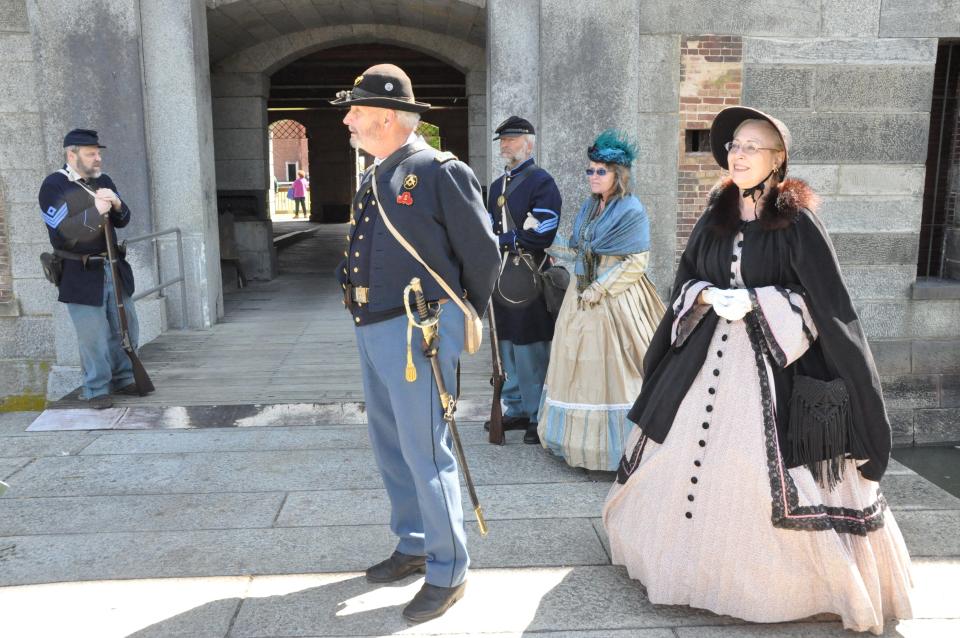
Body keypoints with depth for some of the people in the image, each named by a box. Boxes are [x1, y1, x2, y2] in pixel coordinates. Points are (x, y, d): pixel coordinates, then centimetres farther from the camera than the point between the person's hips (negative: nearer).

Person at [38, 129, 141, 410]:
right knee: (93, 334, -2)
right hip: (81, 274, -6)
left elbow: (123, 221, 12)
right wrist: (95, 212, -25)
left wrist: (117, 204, -10)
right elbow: (61, 234, -17)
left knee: (125, 328, 13)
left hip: (113, 268, 6)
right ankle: (96, 388, 12)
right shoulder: (54, 185, -10)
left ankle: (123, 378, 29)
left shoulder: (103, 180, 8)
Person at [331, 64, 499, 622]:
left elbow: (483, 254, -7)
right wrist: (366, 316, 16)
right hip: (371, 330, 9)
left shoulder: (440, 172, -11)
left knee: (425, 453, -3)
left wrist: (458, 320, 4)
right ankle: (414, 546, 35)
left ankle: (448, 572, 14)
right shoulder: (373, 179, 14)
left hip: (416, 332, -9)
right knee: (390, 446, 18)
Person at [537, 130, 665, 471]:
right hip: (583, 297, 7)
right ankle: (582, 437, 23)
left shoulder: (632, 211, -10)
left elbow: (635, 263, -14)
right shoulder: (589, 207, 12)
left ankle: (618, 443, 10)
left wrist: (598, 290, -16)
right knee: (581, 367, 11)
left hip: (615, 302, -7)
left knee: (612, 369, -2)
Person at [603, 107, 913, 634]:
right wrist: (707, 297, -9)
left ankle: (777, 578, 18)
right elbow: (685, 280, 13)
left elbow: (825, 300, -9)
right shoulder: (714, 216, 8)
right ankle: (696, 558, 33)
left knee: (770, 475, -3)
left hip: (775, 361, -5)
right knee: (686, 458, 11)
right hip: (707, 354, 5)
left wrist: (755, 302, -19)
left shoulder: (796, 220, -7)